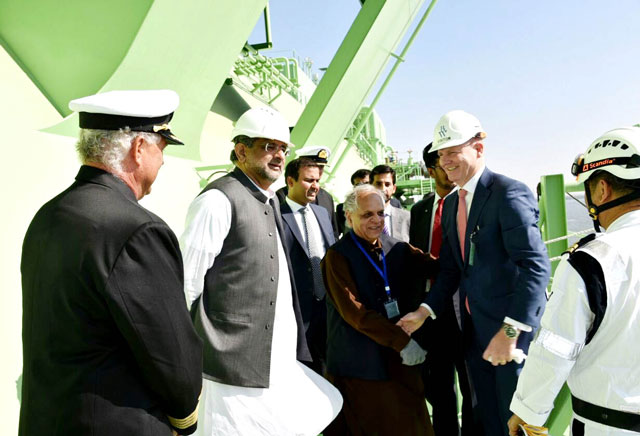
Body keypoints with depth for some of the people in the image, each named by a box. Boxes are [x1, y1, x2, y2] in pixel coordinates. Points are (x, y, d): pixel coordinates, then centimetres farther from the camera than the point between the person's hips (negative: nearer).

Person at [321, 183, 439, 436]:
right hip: (360, 364, -4)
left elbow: (436, 266, -5)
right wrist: (401, 341, -20)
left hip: (401, 361, 5)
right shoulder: (338, 257, -10)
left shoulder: (398, 249, 7)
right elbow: (353, 312, -17)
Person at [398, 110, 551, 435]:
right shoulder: (451, 205, 8)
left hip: (515, 325, -7)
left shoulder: (509, 193, -17)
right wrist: (425, 310, -1)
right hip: (474, 326, 7)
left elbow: (536, 266, -25)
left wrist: (511, 330, -29)